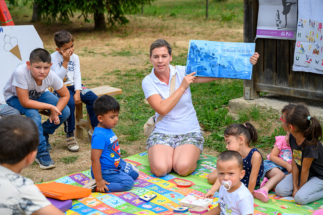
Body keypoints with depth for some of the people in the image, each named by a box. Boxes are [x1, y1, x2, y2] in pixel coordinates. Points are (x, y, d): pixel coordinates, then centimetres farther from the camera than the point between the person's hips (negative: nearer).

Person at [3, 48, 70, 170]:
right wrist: (50, 107, -32)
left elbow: (65, 95, -13)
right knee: (33, 115, -34)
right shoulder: (21, 73, -42)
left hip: (38, 95, 4)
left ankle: (43, 135, 12)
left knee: (65, 111, -14)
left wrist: (55, 111, -28)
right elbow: (25, 102, -37)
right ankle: (41, 153, -17)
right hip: (15, 97, -4)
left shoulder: (51, 76, -29)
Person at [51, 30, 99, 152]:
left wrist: (77, 93, -11)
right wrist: (65, 61, -21)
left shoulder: (75, 57, 7)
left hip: (74, 86, 5)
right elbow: (58, 78, -18)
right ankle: (70, 137, -20)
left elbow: (77, 76, 2)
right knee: (70, 103, -34)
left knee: (94, 98, -15)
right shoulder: (54, 58, -9)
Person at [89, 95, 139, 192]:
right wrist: (99, 181, -27)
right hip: (105, 171, -10)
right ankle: (96, 186, -13)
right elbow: (95, 159, -29)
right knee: (128, 182, -17)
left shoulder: (108, 130, 3)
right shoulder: (99, 136, -28)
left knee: (135, 173, 18)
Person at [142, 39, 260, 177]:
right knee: (160, 169, -27)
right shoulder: (148, 81, -4)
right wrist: (182, 87, -16)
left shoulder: (182, 72, -2)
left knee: (183, 168, -29)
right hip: (162, 133, 0)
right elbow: (162, 109, -16)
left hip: (190, 133, 0)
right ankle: (165, 153, 8)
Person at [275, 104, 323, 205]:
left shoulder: (311, 145, -34)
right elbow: (294, 162, -8)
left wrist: (300, 188, -8)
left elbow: (305, 170, -22)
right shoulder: (293, 137, -11)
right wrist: (295, 187, -8)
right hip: (300, 173, 7)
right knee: (280, 190, -8)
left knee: (300, 198, -27)